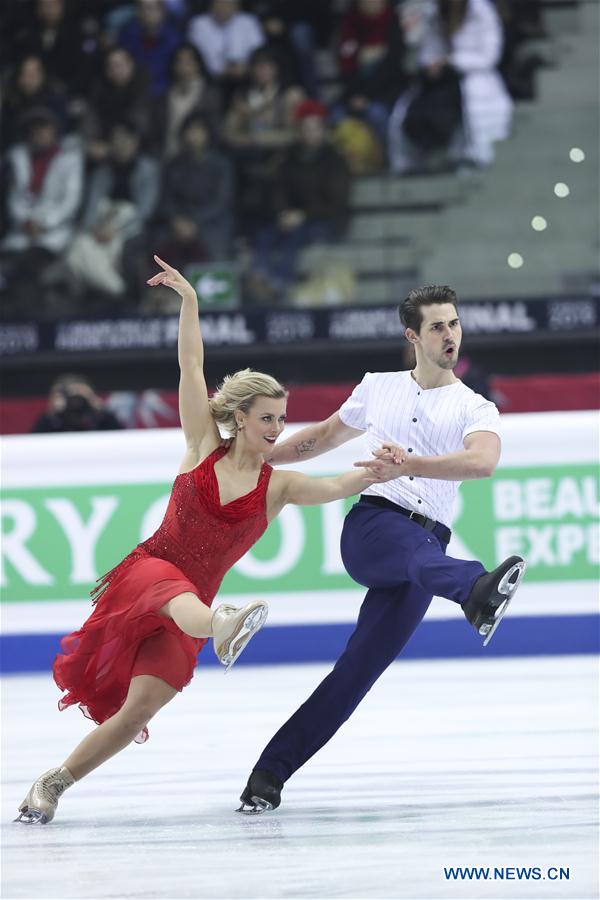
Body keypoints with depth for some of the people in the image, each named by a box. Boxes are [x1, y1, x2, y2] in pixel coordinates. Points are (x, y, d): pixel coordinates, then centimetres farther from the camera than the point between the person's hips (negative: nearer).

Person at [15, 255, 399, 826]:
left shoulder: (278, 486, 5)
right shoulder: (203, 448, 3)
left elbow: (334, 487, -14)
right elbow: (191, 368, -1)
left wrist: (373, 475, -34)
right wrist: (189, 301, -7)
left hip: (190, 599, 2)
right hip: (146, 572, -2)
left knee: (144, 704, -14)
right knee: (179, 594, -39)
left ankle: (54, 782, 1)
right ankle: (221, 628, -75)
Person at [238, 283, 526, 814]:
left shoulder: (475, 410, 9)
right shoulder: (379, 388, 19)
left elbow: (484, 461, -14)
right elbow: (324, 436, 35)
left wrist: (411, 463, -28)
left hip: (427, 544, 0)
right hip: (372, 524, 0)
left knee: (361, 669, -9)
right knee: (418, 548, -37)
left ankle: (270, 774, -5)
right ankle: (477, 593, -71)